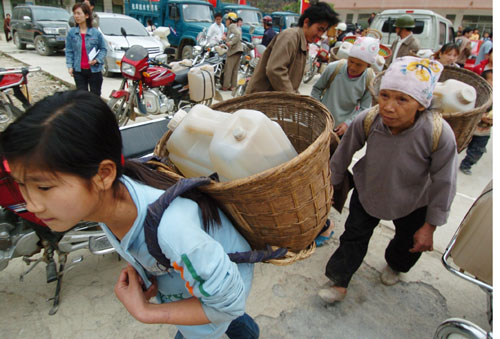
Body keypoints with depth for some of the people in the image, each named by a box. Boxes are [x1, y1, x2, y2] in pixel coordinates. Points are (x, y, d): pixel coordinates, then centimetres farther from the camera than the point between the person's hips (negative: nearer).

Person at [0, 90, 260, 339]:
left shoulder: (170, 227, -47)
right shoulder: (104, 196, -23)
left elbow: (228, 303, -30)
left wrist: (144, 313, -25)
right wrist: (142, 271, -14)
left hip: (223, 279, -6)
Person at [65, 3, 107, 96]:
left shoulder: (96, 33, -4)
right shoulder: (71, 32, 1)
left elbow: (103, 49, 3)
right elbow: (69, 51, 4)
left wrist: (97, 60, -12)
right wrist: (69, 65, -5)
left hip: (94, 70, -1)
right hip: (79, 71, 2)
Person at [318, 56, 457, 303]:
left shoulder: (440, 134, -34)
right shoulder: (366, 120, -32)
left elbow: (444, 184, -19)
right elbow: (343, 154, -12)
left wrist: (429, 227, -10)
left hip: (412, 202, 1)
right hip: (367, 191, 0)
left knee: (409, 244, 23)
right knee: (354, 236, 9)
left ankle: (394, 265, 59)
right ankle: (340, 284, 30)